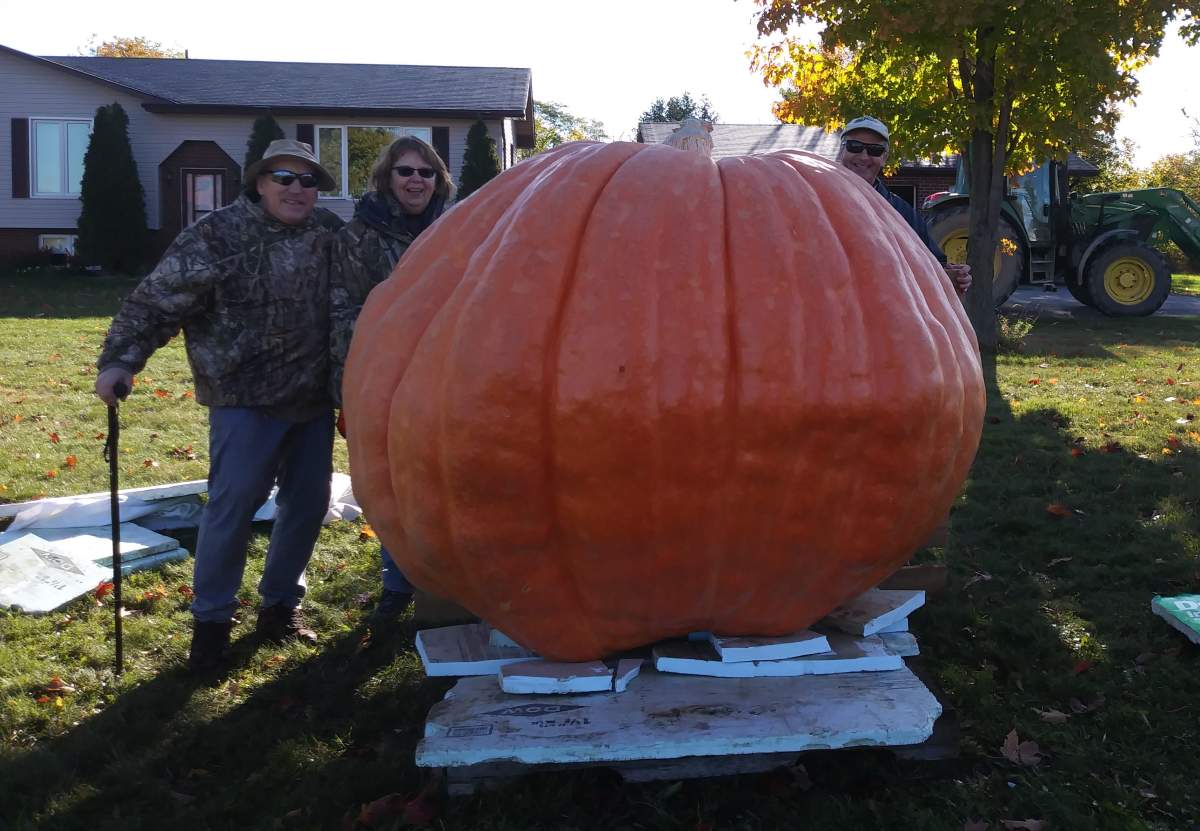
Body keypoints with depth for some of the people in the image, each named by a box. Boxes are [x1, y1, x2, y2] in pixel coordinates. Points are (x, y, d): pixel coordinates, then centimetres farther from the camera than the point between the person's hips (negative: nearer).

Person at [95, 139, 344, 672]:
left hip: (314, 398, 6)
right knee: (233, 504, -7)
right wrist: (120, 360, -21)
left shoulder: (330, 233, 6)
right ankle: (211, 621, 10)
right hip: (246, 398, -5)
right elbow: (157, 301, -11)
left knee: (308, 503, 10)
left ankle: (280, 605, 28)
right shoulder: (217, 236, -9)